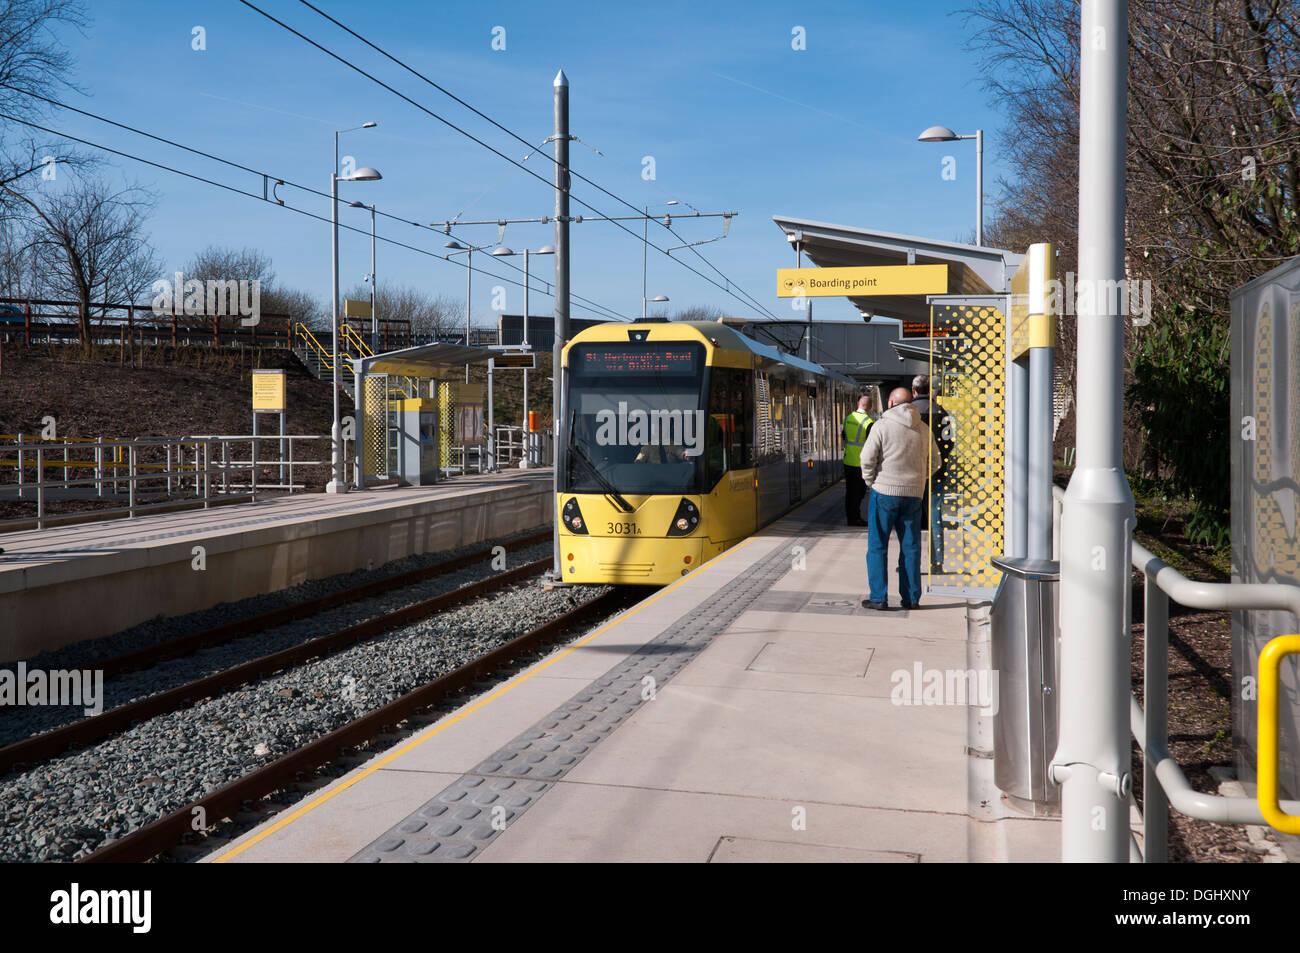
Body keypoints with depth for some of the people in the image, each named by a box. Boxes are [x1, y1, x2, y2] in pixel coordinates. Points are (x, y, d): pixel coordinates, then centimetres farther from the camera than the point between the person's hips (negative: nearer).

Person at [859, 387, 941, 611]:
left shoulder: (882, 426, -8)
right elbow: (934, 461, 12)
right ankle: (911, 598, 13)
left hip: (884, 492, -4)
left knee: (877, 546, 4)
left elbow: (867, 458, -11)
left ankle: (878, 597, 2)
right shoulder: (924, 429, 7)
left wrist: (870, 482, 3)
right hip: (914, 494, 4)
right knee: (910, 547, 10)